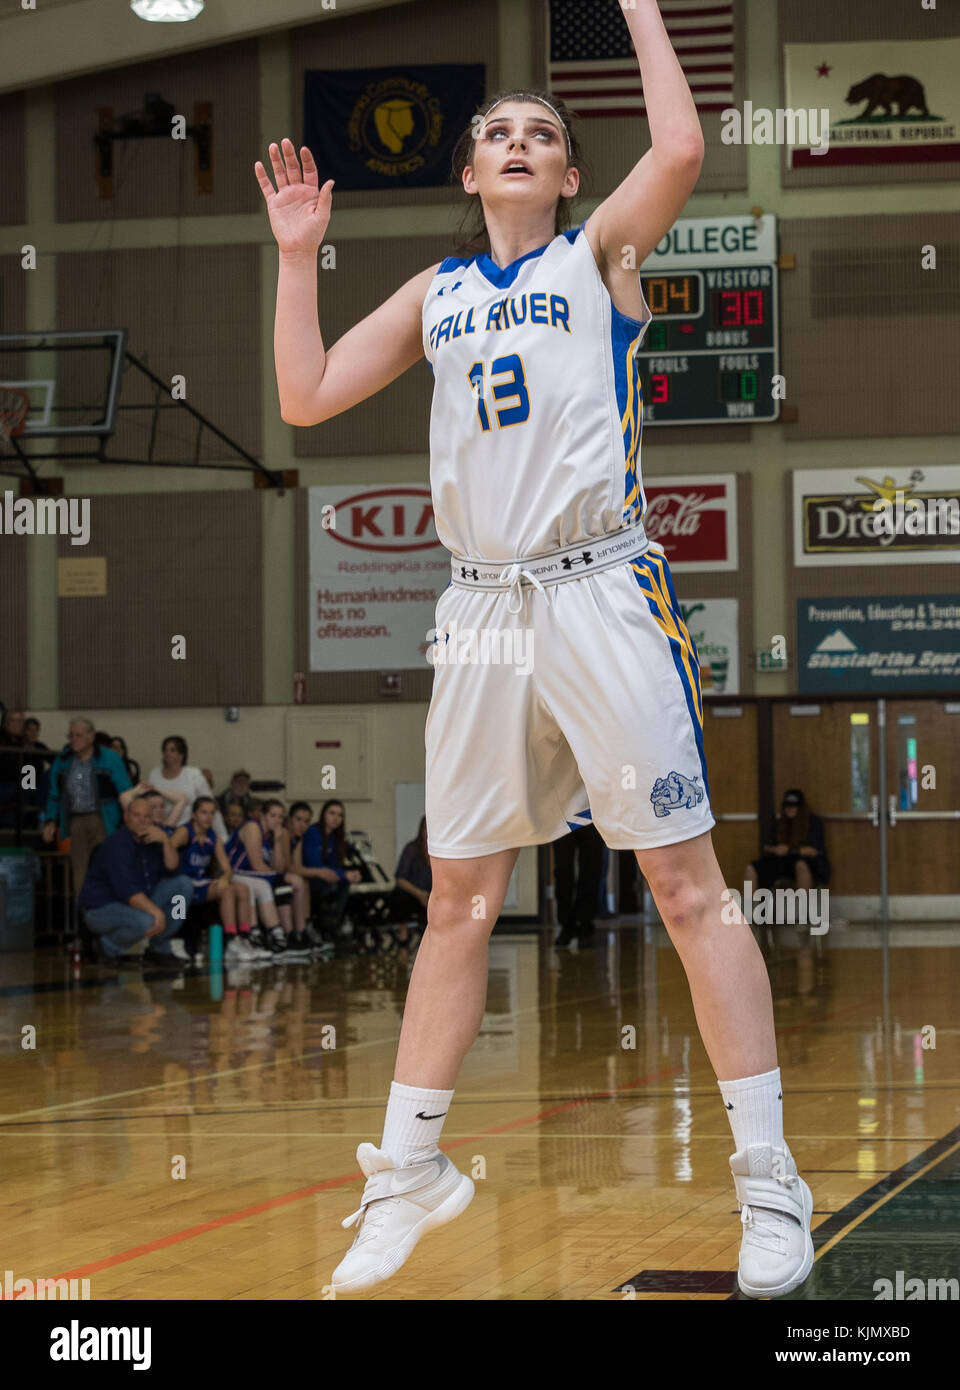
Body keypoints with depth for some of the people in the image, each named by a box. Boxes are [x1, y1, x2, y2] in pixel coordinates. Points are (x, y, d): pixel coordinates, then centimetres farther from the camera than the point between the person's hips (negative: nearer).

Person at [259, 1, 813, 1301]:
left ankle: (769, 1180, -1)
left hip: (602, 596, -5)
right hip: (481, 607, 5)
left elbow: (682, 150, -16)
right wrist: (299, 254, 10)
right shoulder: (435, 294, 16)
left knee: (687, 884, -6)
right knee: (458, 903, 10)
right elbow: (306, 398, 14)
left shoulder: (601, 253, 3)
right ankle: (407, 1173, 20)